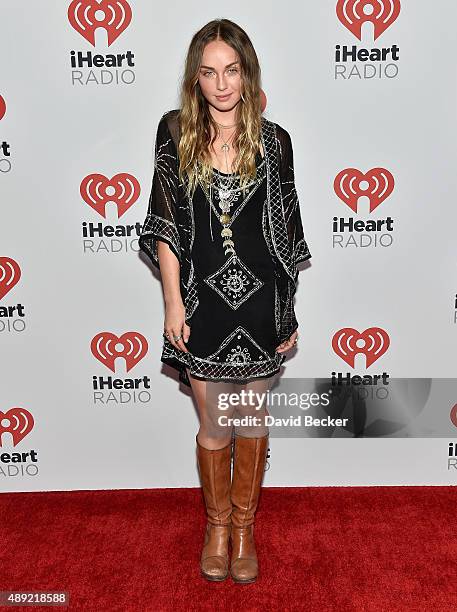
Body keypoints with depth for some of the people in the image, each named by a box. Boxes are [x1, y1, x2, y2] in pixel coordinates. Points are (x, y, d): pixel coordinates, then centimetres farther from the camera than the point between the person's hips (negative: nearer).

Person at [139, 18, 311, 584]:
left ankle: (244, 526, 36)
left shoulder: (273, 141, 1)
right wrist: (173, 302, -7)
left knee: (252, 420, 13)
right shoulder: (175, 132, 0)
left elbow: (286, 231, 4)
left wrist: (289, 310, 4)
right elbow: (165, 226, -1)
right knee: (214, 426, 11)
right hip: (203, 301, 0)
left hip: (260, 302, 1)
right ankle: (217, 524, 37)